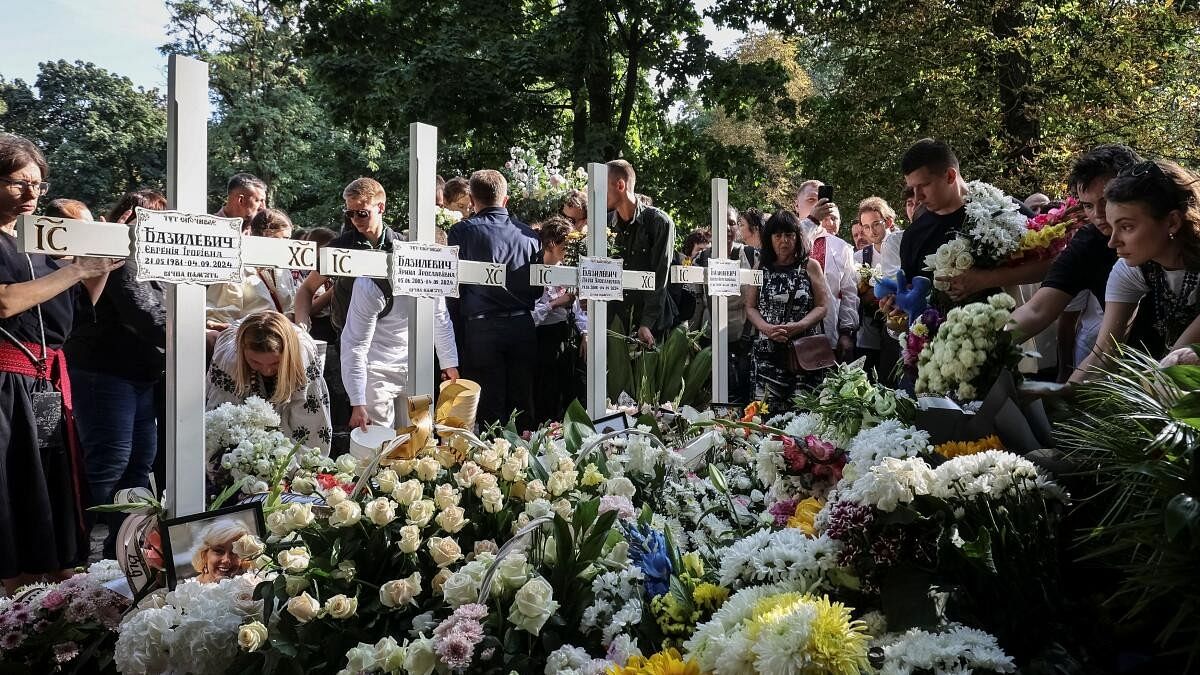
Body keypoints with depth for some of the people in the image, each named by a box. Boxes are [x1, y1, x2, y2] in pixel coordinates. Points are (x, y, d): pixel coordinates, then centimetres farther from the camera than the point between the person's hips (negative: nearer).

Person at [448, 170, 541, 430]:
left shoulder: (462, 230, -3)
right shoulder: (528, 234, 6)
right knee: (522, 403, 10)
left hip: (482, 327, -3)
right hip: (522, 325, 3)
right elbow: (539, 288, 11)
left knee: (490, 410, 2)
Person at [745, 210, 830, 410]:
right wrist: (767, 328, -10)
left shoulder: (810, 266, 7)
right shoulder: (760, 268, 11)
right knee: (768, 408, -5)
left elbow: (822, 306, 3)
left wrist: (798, 326, -13)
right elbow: (750, 308, 9)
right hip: (768, 351, 1)